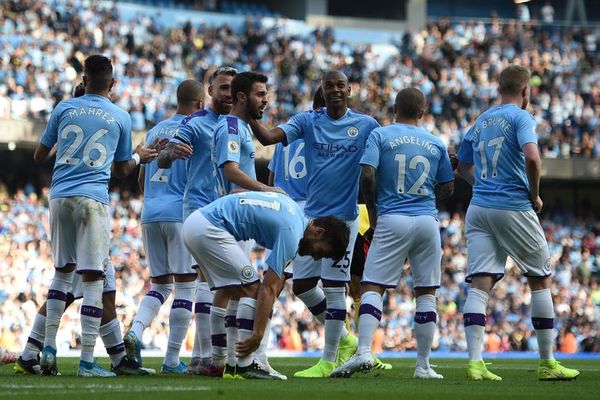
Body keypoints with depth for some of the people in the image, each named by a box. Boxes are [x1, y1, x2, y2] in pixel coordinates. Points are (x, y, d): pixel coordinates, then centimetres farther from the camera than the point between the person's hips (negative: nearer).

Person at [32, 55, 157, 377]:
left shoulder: (64, 109, 8)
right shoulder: (120, 118, 8)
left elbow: (39, 156, 16)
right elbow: (121, 171, 17)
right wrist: (139, 157, 36)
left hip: (59, 196, 3)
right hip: (93, 199, -2)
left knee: (62, 271, 18)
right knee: (93, 278, -4)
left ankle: (48, 347, 10)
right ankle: (87, 361, -8)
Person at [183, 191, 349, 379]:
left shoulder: (295, 210, 15)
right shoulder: (291, 232, -13)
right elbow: (268, 288, -15)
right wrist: (258, 334, -15)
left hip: (194, 223, 10)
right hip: (209, 228, -10)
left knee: (227, 290, 17)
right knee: (251, 289, -7)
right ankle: (245, 365, -8)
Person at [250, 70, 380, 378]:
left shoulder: (366, 125, -1)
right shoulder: (308, 121, 2)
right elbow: (269, 137, -11)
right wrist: (249, 117, -26)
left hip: (343, 217, -4)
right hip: (312, 215, 4)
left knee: (334, 287, -4)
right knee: (302, 285, 7)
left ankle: (329, 361, 5)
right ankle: (345, 338, 26)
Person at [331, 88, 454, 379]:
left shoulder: (380, 135, 1)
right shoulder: (436, 143, 11)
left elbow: (367, 175, -10)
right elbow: (447, 189, 13)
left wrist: (372, 210, 3)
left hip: (392, 221, -3)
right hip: (427, 221, 3)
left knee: (372, 287, -3)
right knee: (426, 292, 8)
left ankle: (364, 352, -21)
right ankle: (423, 364, 8)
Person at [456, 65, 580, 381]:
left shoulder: (480, 122, 15)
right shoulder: (521, 117, -5)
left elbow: (463, 167, 24)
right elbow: (532, 157, -21)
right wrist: (535, 196, -8)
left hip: (479, 209, 5)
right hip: (514, 209, -5)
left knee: (480, 284, -3)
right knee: (541, 279, 9)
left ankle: (474, 362, -16)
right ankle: (547, 364, 12)